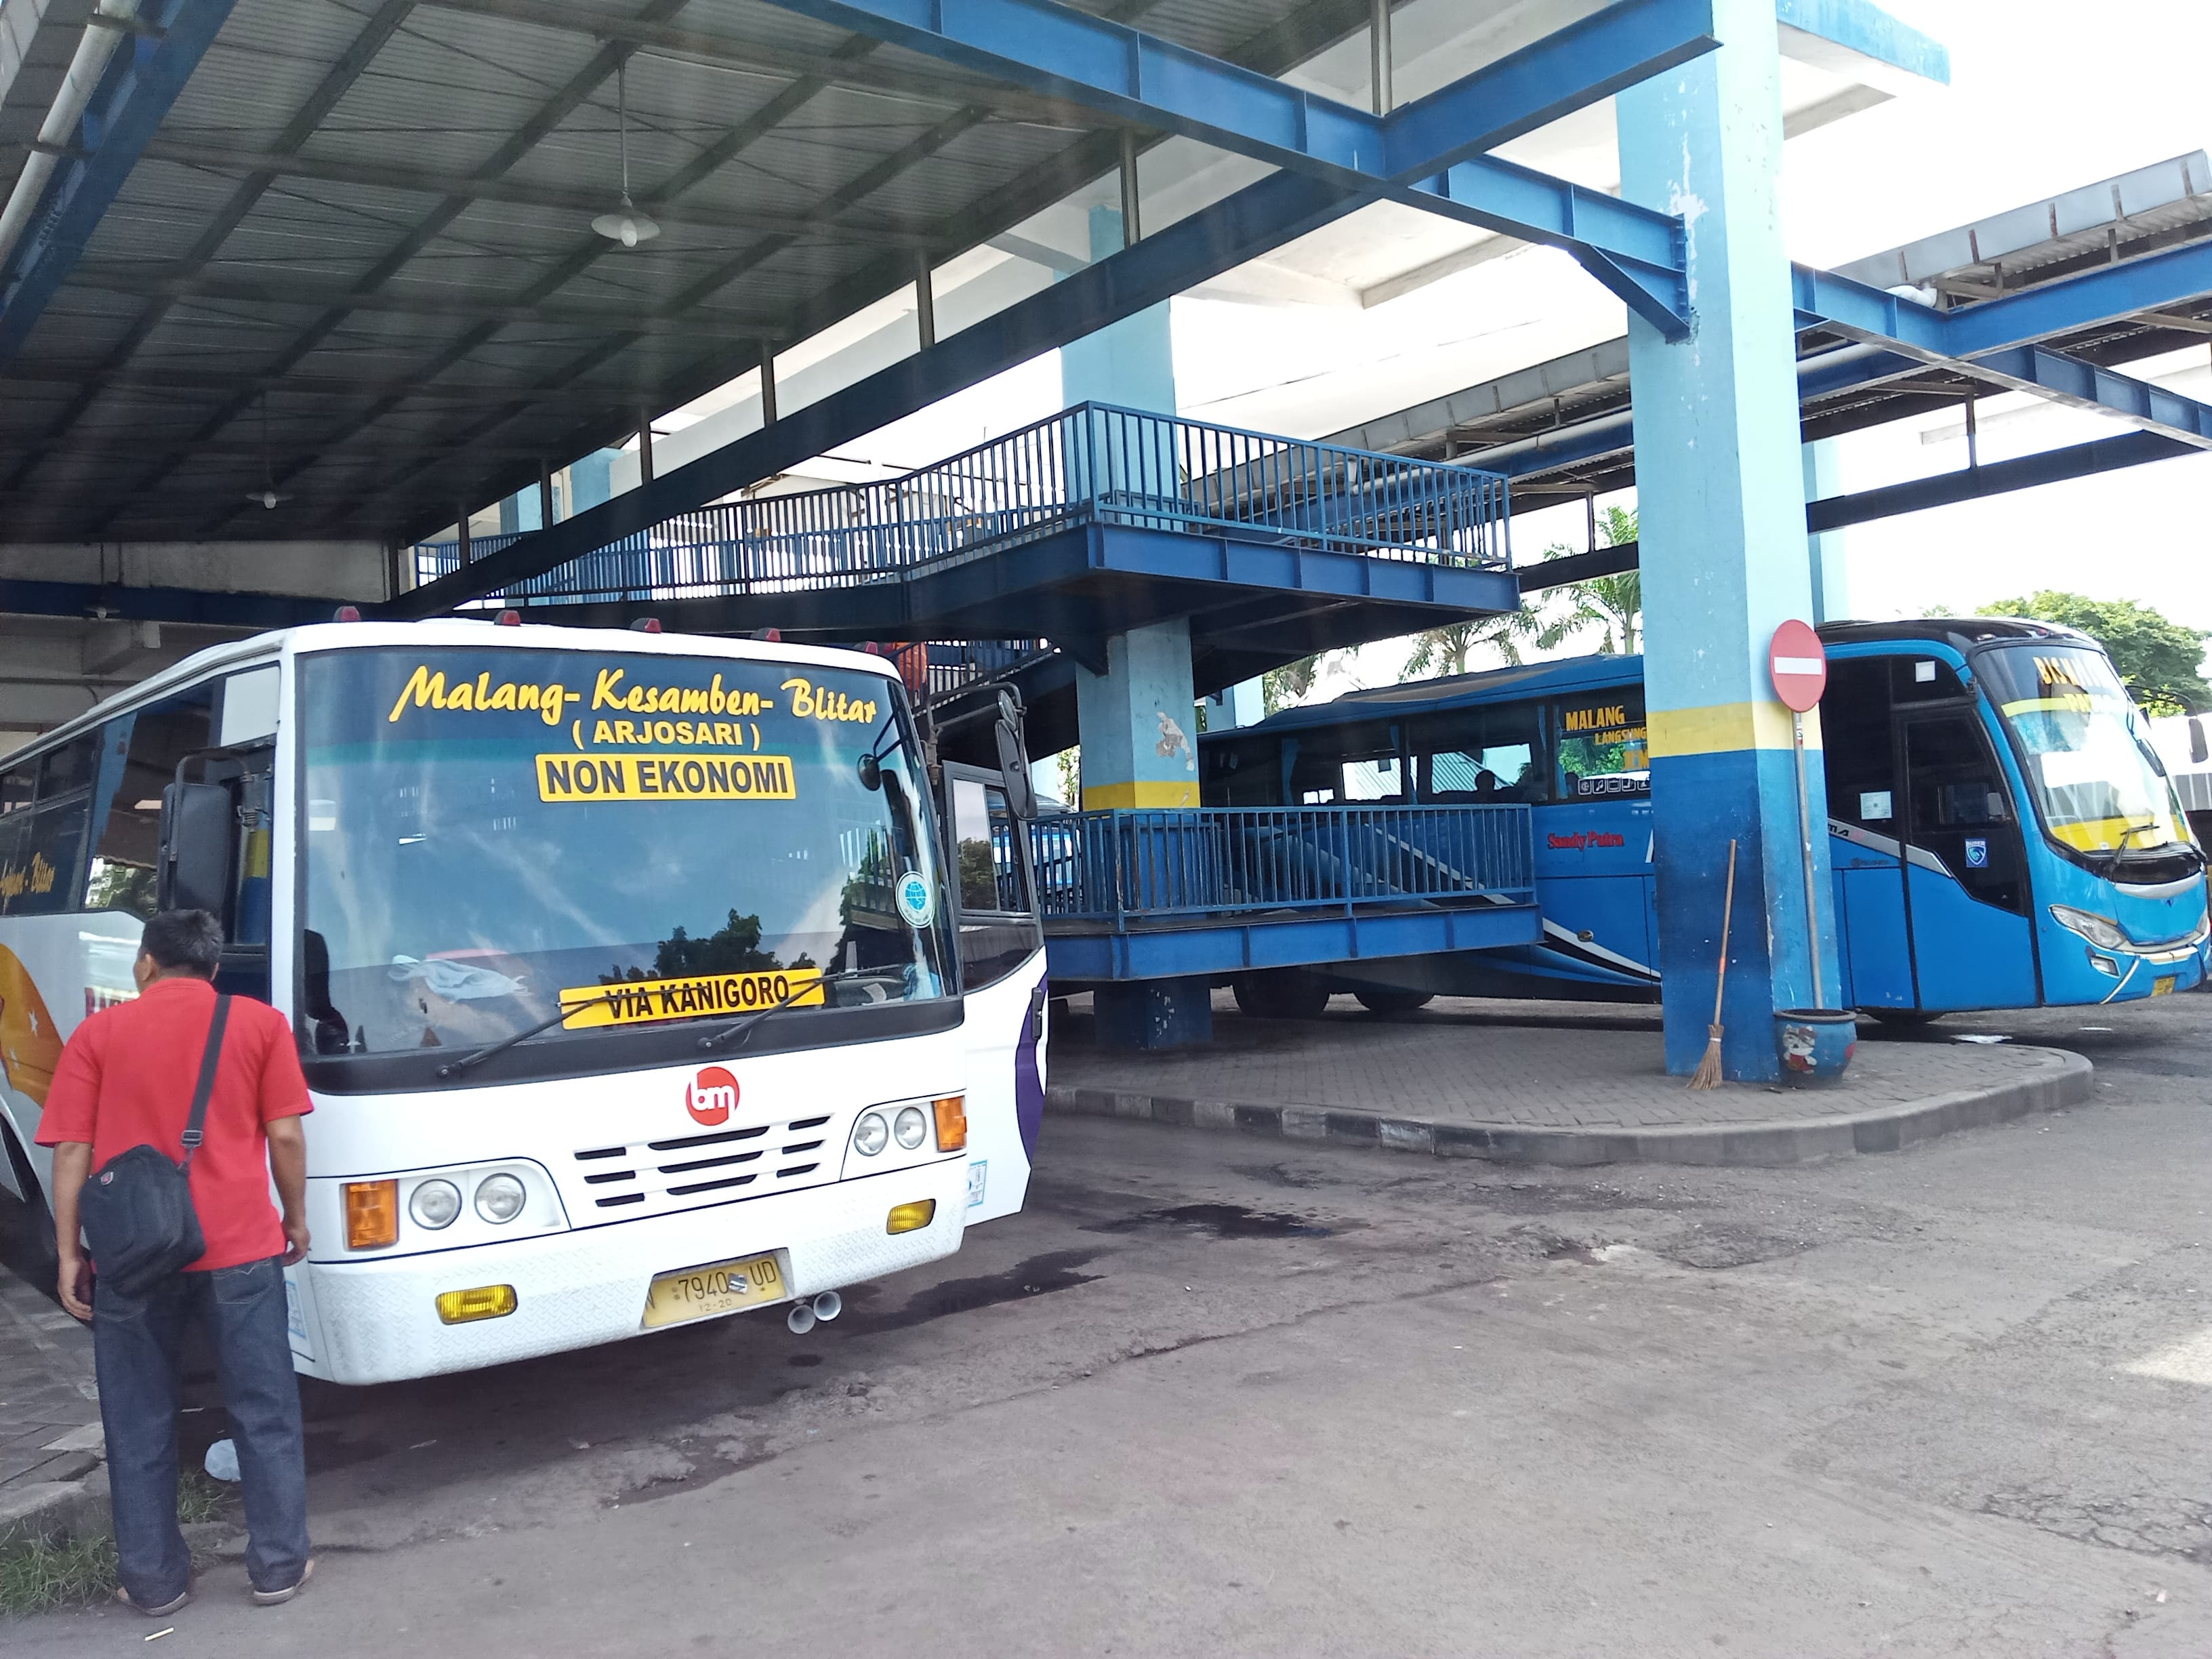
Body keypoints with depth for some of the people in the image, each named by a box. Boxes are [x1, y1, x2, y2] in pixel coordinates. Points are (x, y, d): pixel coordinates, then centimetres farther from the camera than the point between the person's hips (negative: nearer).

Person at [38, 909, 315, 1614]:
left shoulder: (99, 1032, 6)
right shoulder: (260, 1022, 4)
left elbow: (72, 1150, 2)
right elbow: (285, 1135, 1)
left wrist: (69, 1253, 6)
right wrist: (296, 1218, 13)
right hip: (241, 1246, -1)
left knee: (140, 1425, 14)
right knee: (265, 1414, 10)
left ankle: (154, 1579, 22)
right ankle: (278, 1565, 17)